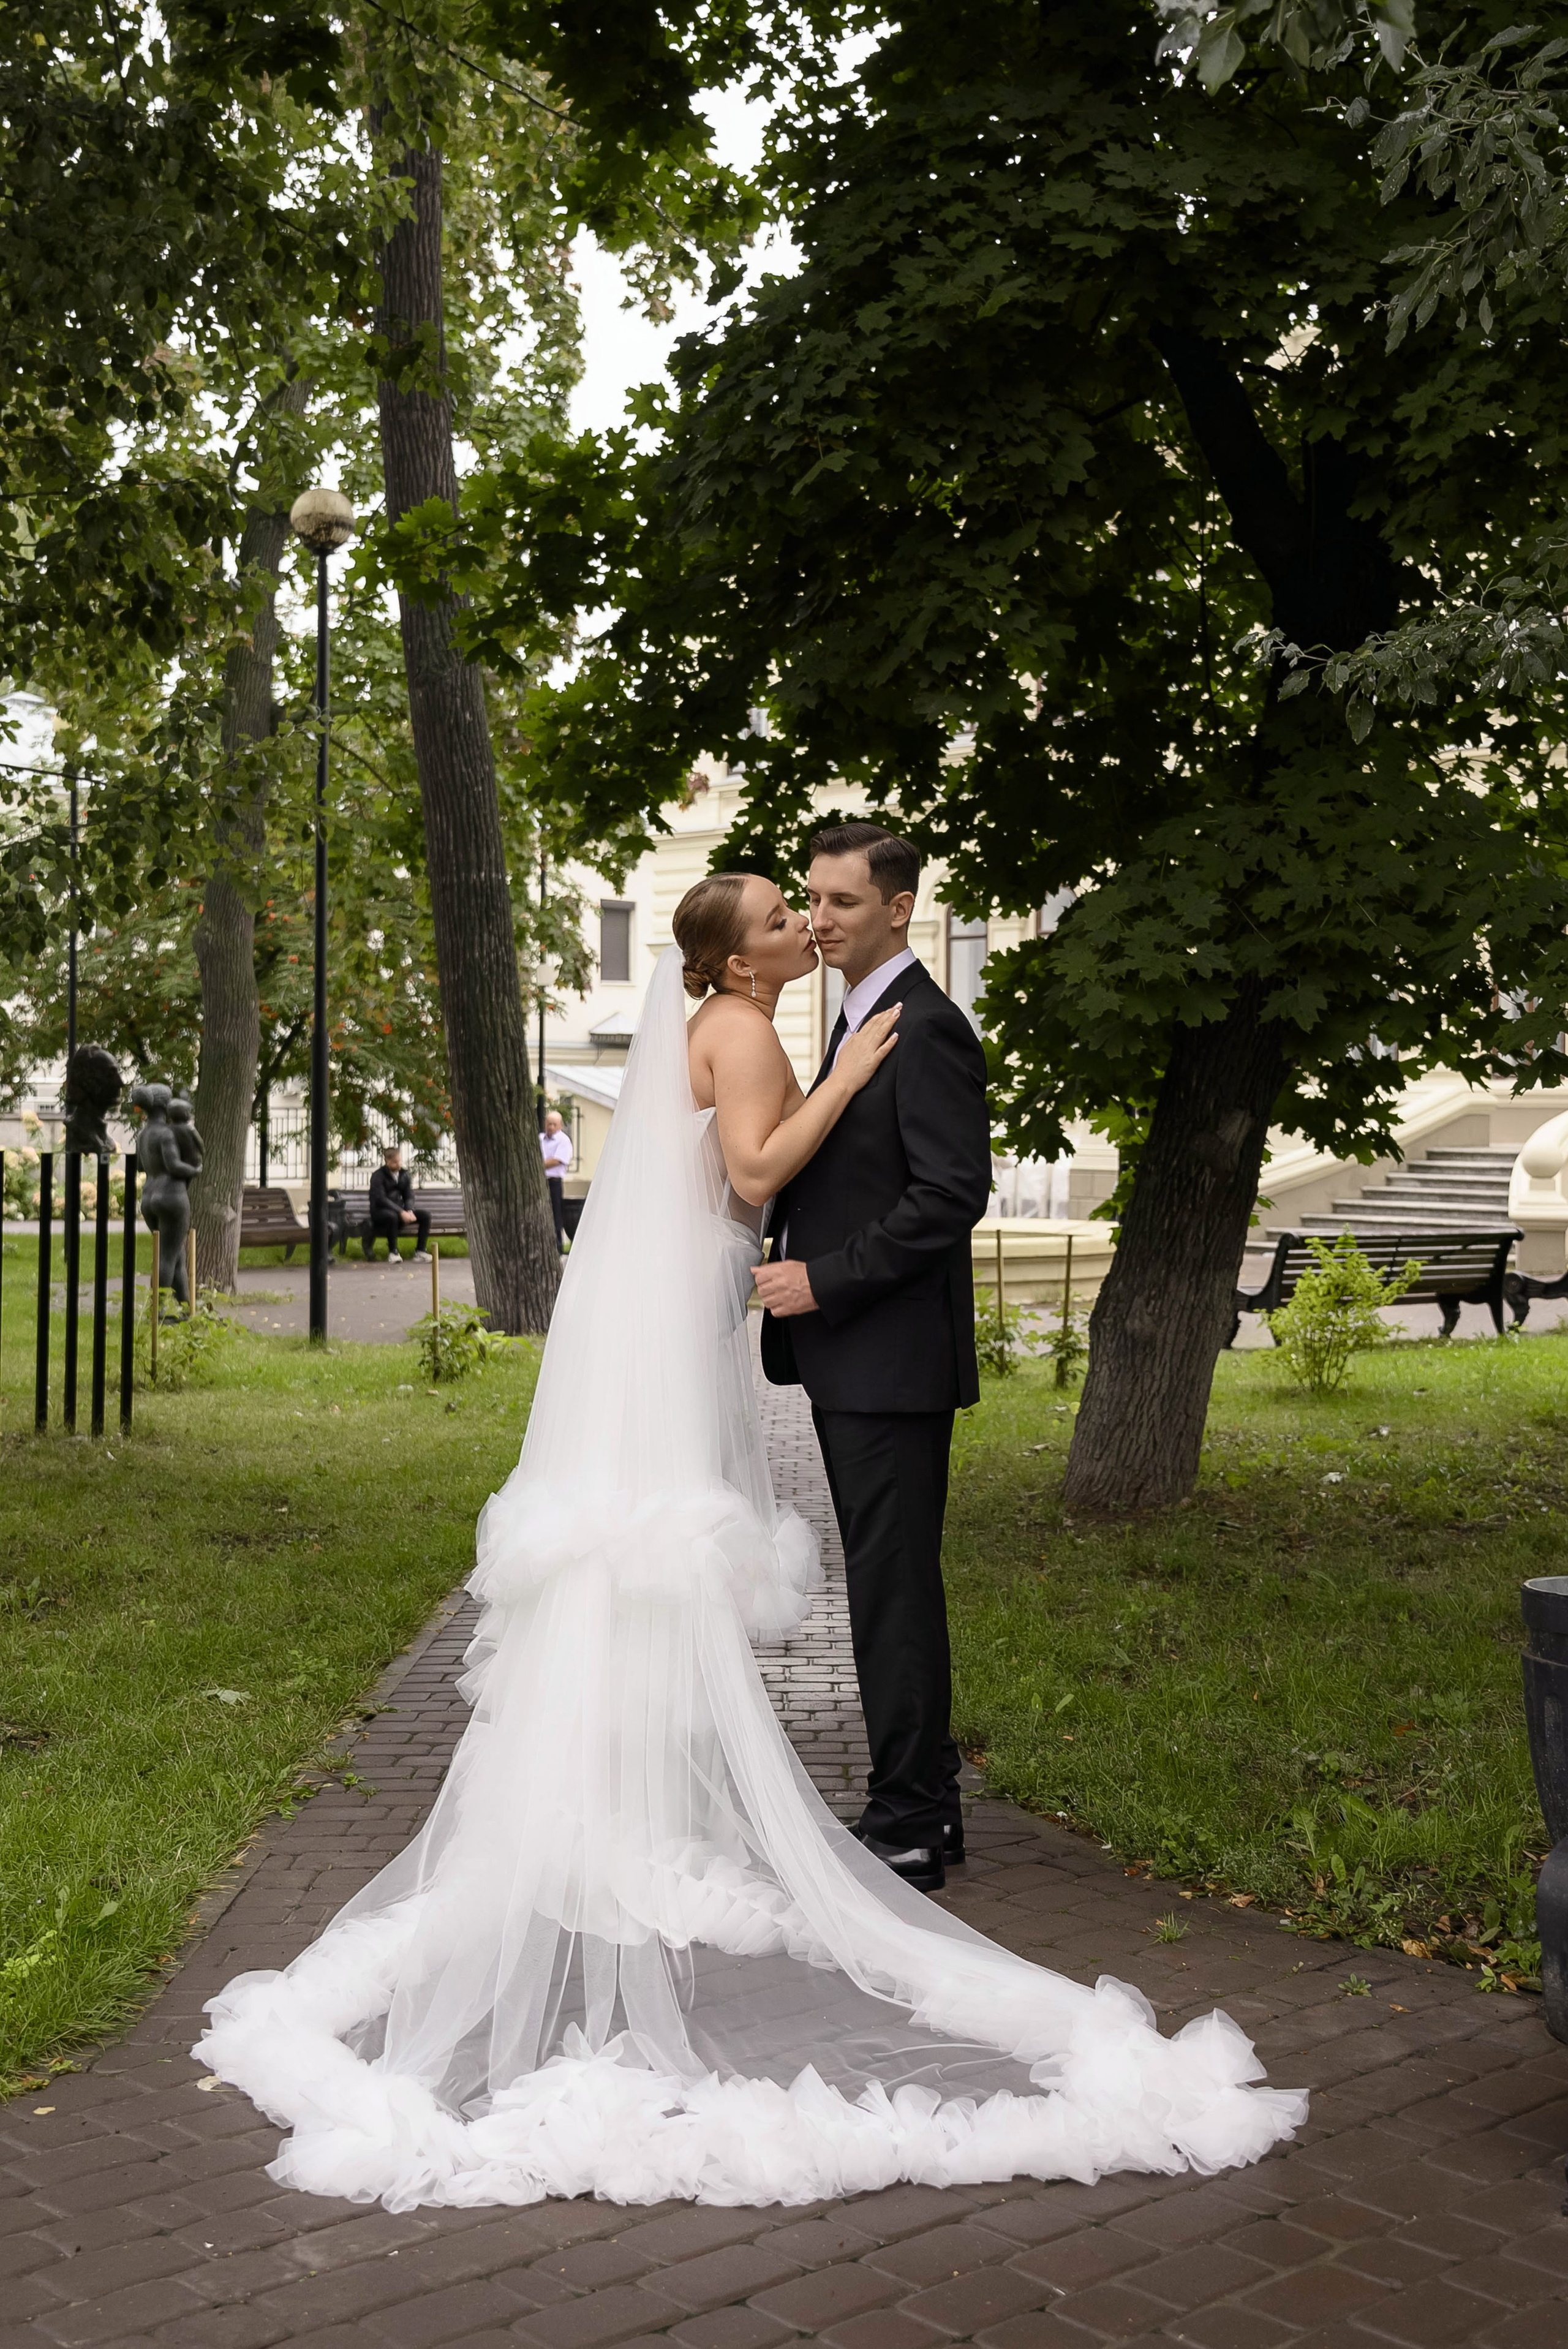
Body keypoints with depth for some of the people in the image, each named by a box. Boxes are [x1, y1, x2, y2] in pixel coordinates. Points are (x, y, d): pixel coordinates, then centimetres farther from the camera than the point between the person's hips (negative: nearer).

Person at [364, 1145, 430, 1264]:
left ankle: (420, 1251, -17)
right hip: (380, 1213, -6)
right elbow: (381, 1199, -20)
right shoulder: (378, 1176, -11)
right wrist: (401, 1212, -29)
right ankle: (393, 1252, -26)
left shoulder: (405, 1174, 7)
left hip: (400, 1211, 6)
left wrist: (409, 1211, -18)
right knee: (392, 1216, -40)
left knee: (425, 1214, -16)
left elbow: (409, 1197, 5)